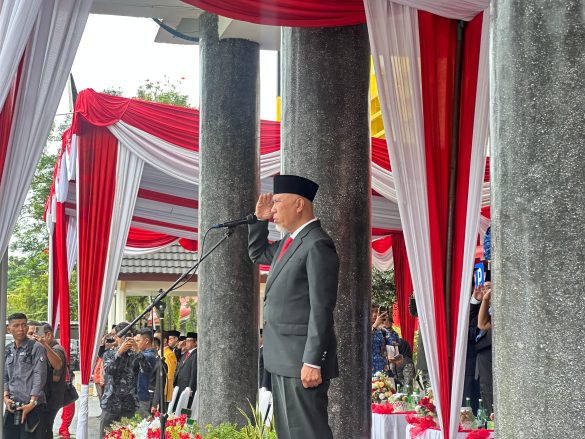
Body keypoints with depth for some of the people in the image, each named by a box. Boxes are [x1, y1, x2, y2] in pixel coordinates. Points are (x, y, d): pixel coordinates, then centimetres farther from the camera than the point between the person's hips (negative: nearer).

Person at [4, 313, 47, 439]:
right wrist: (6, 397, -1)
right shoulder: (7, 350, 14)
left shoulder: (36, 348, -3)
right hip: (12, 406, 5)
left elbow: (39, 376, -9)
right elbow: (5, 377, 16)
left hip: (32, 406, -5)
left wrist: (32, 403, -16)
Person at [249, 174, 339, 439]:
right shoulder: (288, 242, 14)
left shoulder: (318, 245, -15)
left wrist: (313, 362, -22)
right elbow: (257, 253, 33)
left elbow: (321, 309, -19)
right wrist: (259, 219, 15)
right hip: (283, 359, 10)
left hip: (302, 360, -10)